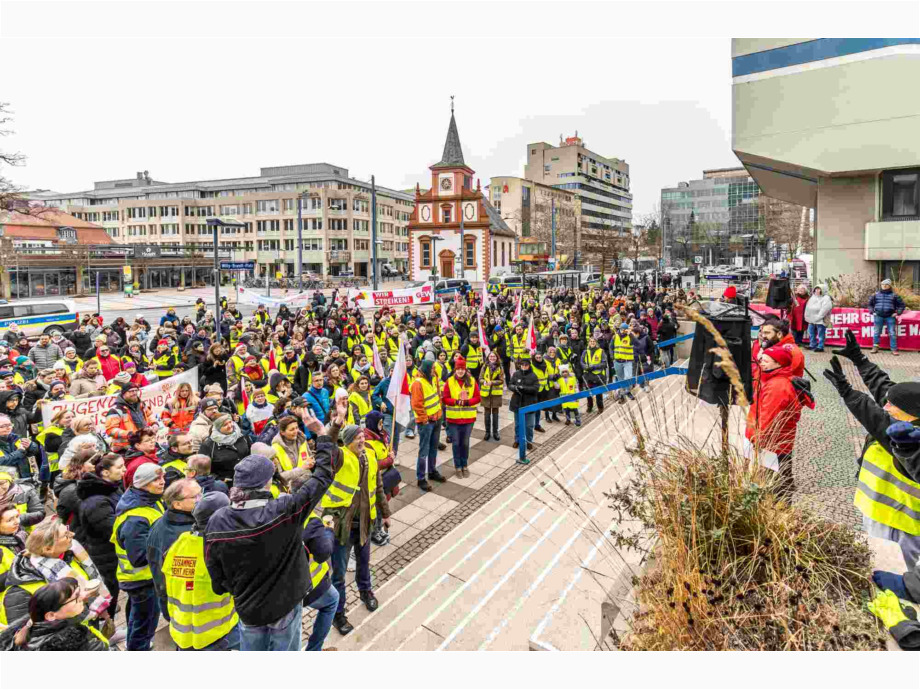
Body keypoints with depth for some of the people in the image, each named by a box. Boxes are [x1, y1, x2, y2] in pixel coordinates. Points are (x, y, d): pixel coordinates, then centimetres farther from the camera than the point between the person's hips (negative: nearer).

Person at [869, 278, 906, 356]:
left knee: (892, 334, -1)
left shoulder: (894, 295, 6)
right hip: (878, 316, 1)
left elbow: (901, 304, 10)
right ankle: (875, 348, 13)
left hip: (890, 317, -1)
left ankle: (894, 349, 4)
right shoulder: (876, 295, 9)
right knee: (876, 332, 5)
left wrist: (897, 313, 0)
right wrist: (872, 312, 9)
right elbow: (870, 303, 20)